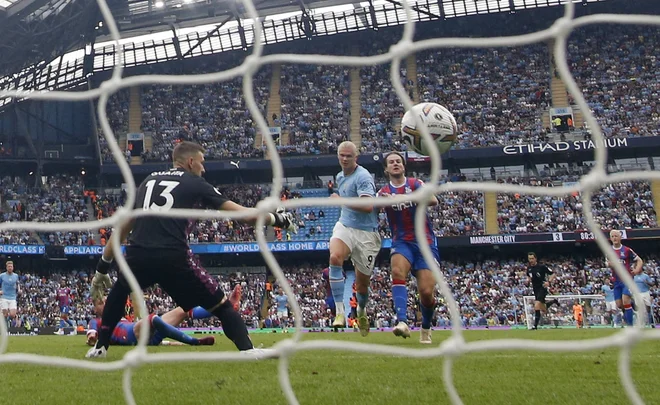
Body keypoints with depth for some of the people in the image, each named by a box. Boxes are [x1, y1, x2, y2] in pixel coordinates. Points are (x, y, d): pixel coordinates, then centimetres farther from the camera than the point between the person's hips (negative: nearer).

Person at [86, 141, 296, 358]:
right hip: (173, 258, -4)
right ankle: (248, 349, -9)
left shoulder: (148, 180, 25)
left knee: (118, 292, 36)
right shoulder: (195, 184, 12)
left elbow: (124, 226, 24)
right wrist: (276, 219, 21)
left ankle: (100, 347, 31)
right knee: (220, 304, 6)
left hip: (137, 256, 4)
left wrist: (102, 267, 28)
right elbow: (241, 213, 7)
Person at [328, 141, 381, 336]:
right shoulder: (340, 177, 13)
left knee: (362, 284, 6)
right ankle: (340, 312, -30)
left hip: (366, 233, -5)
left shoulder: (362, 177, -14)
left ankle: (361, 312, 42)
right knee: (335, 257, -30)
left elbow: (367, 206, -28)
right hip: (345, 226, 5)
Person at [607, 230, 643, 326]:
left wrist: (636, 270, -17)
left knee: (625, 300, -21)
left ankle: (630, 325, -16)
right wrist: (609, 264, -5)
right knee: (619, 305, 1)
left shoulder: (627, 250, -5)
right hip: (617, 281, 5)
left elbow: (639, 260, 1)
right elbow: (607, 263, 19)